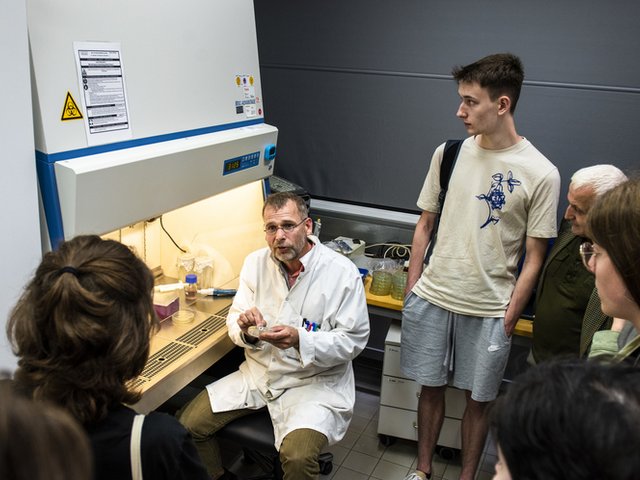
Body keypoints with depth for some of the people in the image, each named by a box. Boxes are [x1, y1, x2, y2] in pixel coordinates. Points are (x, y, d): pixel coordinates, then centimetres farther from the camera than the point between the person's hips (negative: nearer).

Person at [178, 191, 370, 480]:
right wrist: (246, 328, -18)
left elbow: (352, 340, -12)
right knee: (189, 423, -4)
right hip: (259, 372, 5)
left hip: (315, 381, -5)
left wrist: (300, 340, -27)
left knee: (297, 455, -29)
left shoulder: (343, 273, -13)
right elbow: (234, 321, 7)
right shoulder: (256, 262, 1)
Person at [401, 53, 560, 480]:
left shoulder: (541, 173, -10)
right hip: (431, 298, 3)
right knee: (431, 387, 15)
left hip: (489, 309, -2)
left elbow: (534, 258, -5)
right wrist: (412, 290, 6)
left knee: (478, 399, 12)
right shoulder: (449, 153, 0)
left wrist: (507, 320, -7)